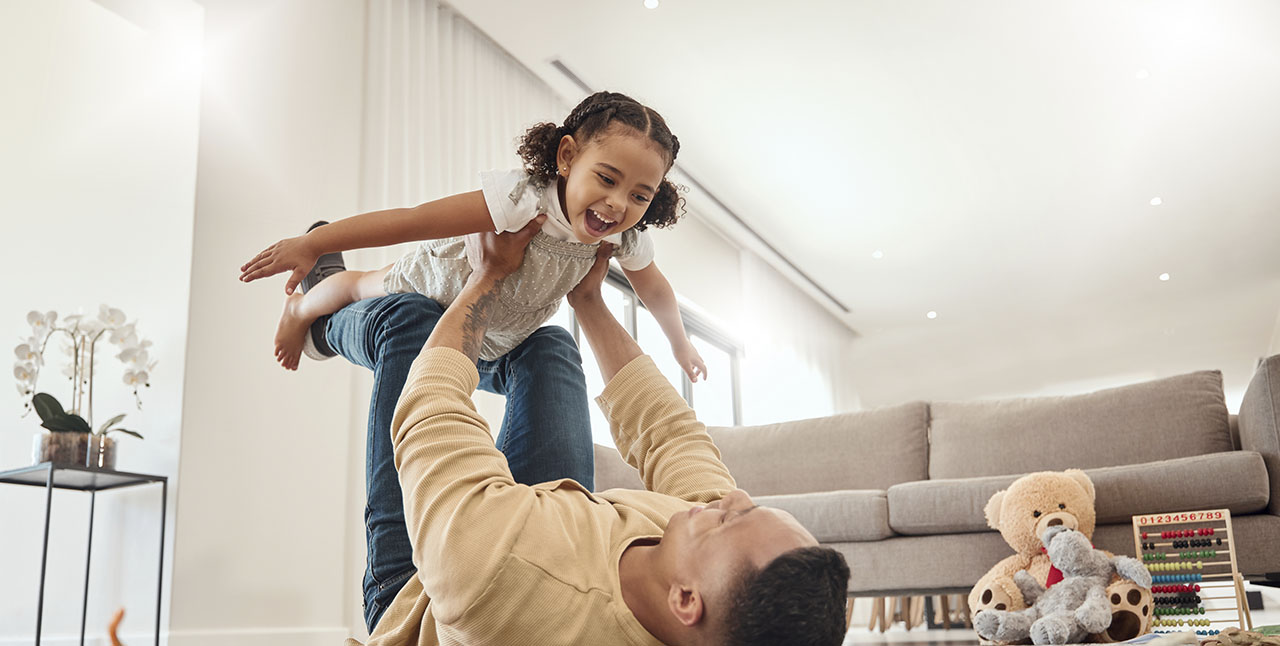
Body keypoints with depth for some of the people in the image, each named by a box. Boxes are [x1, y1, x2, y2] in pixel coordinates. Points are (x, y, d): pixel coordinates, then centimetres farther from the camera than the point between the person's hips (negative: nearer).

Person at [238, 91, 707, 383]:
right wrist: (310, 245, -46)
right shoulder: (522, 199, -48)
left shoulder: (629, 238, -27)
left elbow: (655, 290, -5)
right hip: (434, 281, -4)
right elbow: (413, 220, -48)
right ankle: (300, 311, 59)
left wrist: (680, 344, 9)